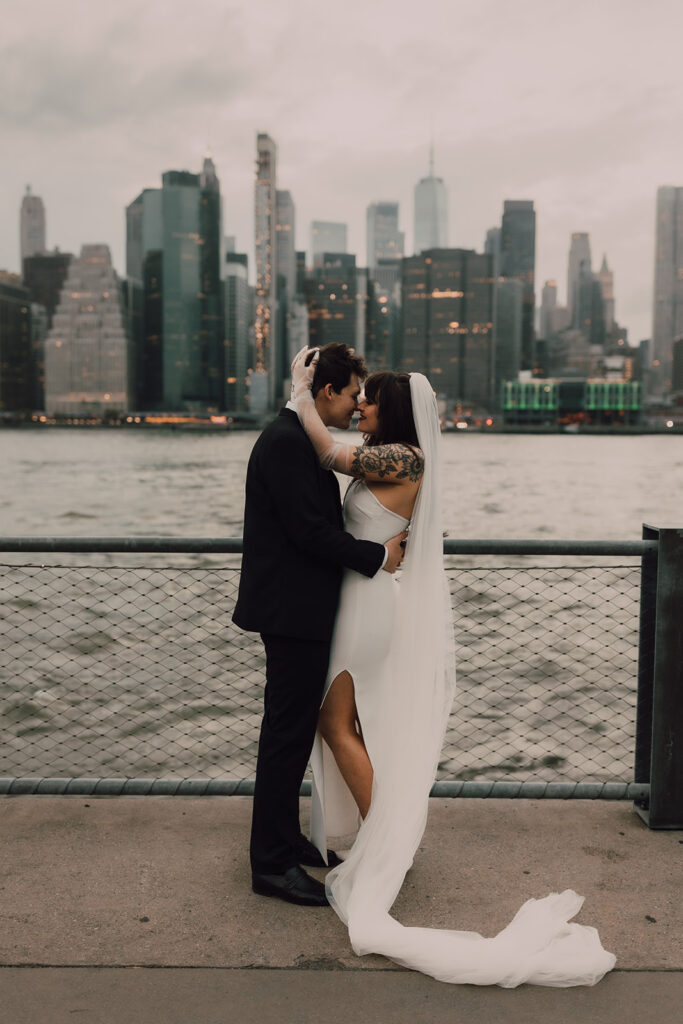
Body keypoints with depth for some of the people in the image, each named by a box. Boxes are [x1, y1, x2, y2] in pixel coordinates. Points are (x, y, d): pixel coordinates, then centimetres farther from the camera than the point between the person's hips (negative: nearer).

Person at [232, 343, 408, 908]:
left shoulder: (299, 438, 14)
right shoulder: (286, 441, -18)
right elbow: (310, 529, -22)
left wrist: (381, 543, 10)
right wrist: (378, 556, -13)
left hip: (299, 608, 11)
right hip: (292, 611, -11)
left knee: (294, 729, 19)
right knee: (288, 732, -1)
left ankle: (284, 838, 33)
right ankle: (272, 865, 12)